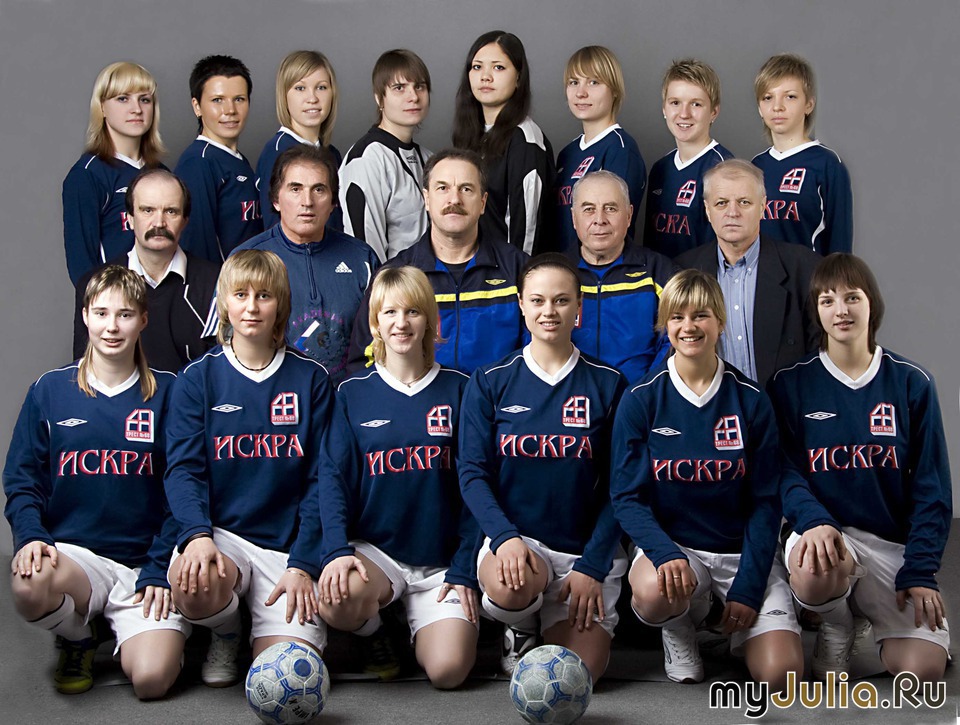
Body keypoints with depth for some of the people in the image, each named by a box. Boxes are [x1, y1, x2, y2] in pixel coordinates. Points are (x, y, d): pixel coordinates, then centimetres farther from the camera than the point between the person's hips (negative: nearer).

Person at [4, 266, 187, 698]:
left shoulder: (165, 393, 5)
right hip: (74, 552, 1)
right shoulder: (50, 390, 7)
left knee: (152, 679, -22)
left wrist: (160, 569, -5)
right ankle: (78, 637, 3)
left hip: (145, 563, -1)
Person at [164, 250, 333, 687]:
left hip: (287, 544, 0)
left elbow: (320, 481, 3)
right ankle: (225, 634, 3)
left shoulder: (310, 380, 6)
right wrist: (197, 535, -24)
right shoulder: (198, 379, 6)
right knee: (192, 583, -35)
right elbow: (184, 469, -4)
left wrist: (303, 565, -8)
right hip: (221, 532, 0)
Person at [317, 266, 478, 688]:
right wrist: (337, 550, -18)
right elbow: (336, 481, -1)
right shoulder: (352, 394, 5)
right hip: (372, 549, 0)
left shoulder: (457, 390, 4)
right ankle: (374, 634, 3)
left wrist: (464, 570, -4)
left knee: (447, 670, -21)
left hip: (442, 560, 0)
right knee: (336, 600, -34)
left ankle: (417, 631, 16)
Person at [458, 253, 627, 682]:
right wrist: (505, 537, -21)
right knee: (510, 585, -36)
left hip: (586, 549, 1)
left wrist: (592, 567, -9)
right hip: (512, 537, 0)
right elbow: (473, 474, -2)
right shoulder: (489, 383, 3)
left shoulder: (608, 386, 3)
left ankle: (556, 624, 23)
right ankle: (521, 627, 3)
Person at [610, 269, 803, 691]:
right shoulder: (641, 401, -4)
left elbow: (765, 501, -1)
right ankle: (679, 628, 1)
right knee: (654, 592, -37)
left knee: (781, 674, -19)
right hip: (669, 541, 0)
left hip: (742, 549, 1)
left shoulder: (751, 401, -2)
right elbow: (628, 496, -6)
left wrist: (748, 586, -11)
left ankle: (736, 628, 17)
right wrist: (665, 553, -26)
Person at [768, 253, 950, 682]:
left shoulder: (911, 383, 3)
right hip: (824, 530, -1)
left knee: (922, 670, -19)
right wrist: (813, 521, -26)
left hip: (894, 541, 1)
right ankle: (835, 629, -1)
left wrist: (920, 571, -7)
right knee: (814, 570, -38)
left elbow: (931, 488, 2)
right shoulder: (791, 384, 2)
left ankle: (871, 616, 16)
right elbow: (785, 473, -4)